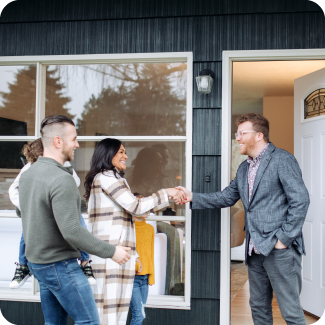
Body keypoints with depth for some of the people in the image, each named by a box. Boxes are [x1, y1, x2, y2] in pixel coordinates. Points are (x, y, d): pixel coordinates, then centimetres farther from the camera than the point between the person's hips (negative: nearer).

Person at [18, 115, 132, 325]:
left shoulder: (28, 175, 7)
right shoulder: (62, 180, -23)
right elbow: (72, 231, -27)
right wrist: (111, 251, -19)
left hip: (36, 261, 9)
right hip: (60, 265, -9)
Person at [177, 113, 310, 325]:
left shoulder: (282, 160, -10)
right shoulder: (244, 168, 15)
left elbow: (300, 200, -15)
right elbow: (227, 197, 16)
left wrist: (285, 238, -16)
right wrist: (193, 197, 6)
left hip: (281, 250, -8)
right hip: (256, 251, 8)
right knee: (259, 308, 17)